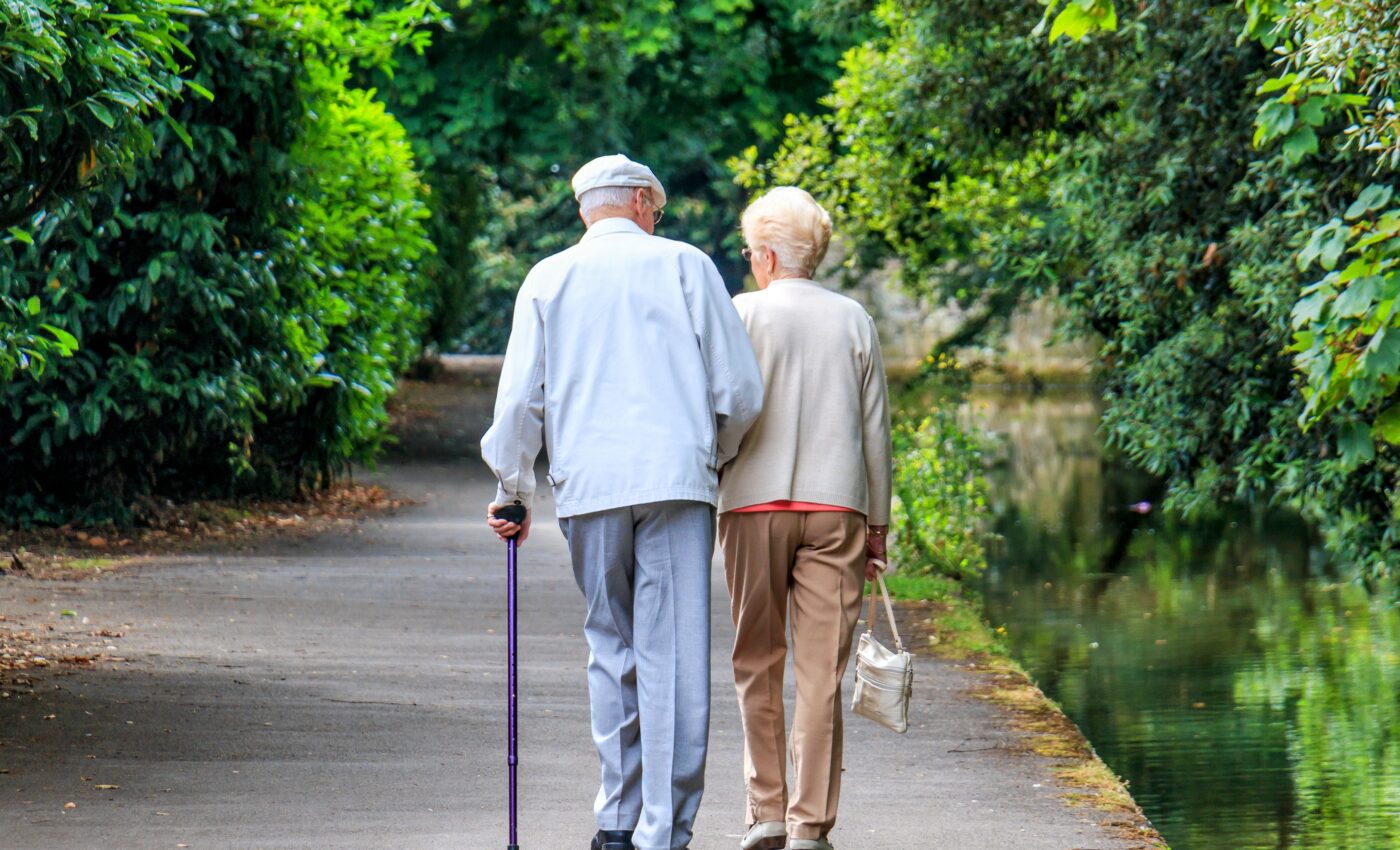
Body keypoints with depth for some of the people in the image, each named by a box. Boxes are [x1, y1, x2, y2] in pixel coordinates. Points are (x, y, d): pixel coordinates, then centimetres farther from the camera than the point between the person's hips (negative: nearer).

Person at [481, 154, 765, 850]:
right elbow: (740, 389, 3)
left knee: (611, 648, 13)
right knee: (673, 655, -3)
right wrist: (720, 453, 22)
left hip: (587, 485, 2)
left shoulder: (548, 279, 11)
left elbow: (520, 400, 8)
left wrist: (513, 494, 20)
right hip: (675, 479, -2)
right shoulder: (684, 265, 6)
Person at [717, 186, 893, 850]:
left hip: (754, 504, -1)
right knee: (821, 671, -1)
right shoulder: (853, 320, 7)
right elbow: (875, 429, 9)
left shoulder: (743, 314, 0)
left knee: (758, 664, 10)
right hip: (836, 506, 1)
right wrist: (877, 524, 14)